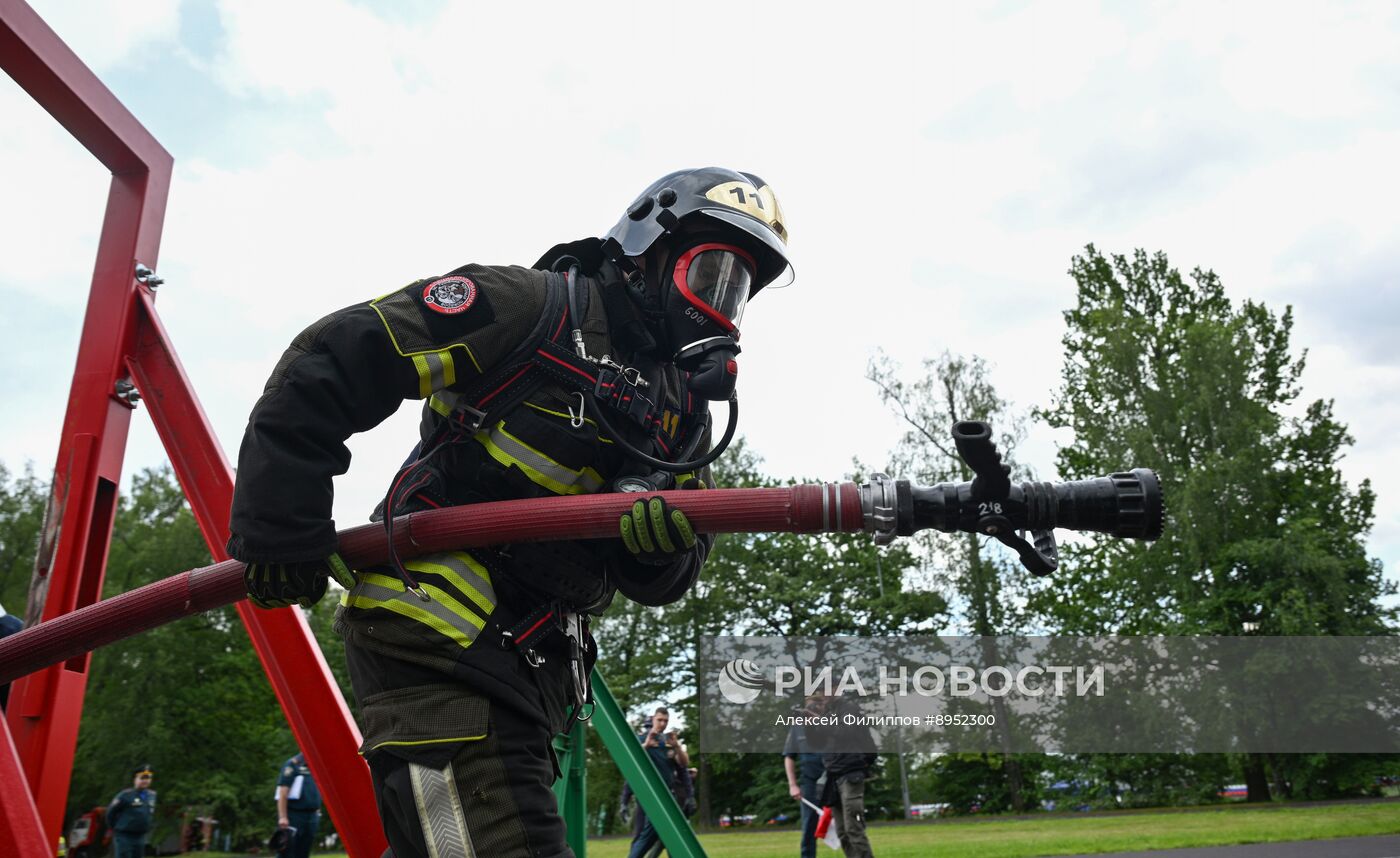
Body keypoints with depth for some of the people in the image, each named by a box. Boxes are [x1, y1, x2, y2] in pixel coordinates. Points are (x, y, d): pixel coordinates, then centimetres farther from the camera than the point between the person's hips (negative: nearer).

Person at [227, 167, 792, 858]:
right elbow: (332, 359, -10)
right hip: (437, 635, -8)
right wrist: (281, 531, -12)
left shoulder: (686, 413, 14)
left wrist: (661, 545, -15)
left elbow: (658, 585, 10)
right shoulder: (535, 308, -8)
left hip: (532, 665, 9)